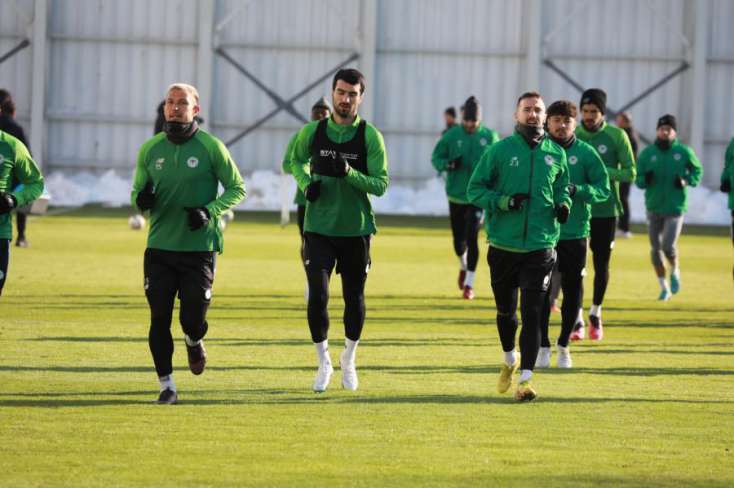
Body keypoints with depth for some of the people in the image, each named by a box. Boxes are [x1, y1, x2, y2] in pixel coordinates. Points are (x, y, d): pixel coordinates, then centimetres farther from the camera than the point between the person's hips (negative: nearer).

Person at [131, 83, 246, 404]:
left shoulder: (211, 147, -4)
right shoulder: (150, 149, 6)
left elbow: (236, 189, 3)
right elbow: (137, 192, 15)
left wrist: (210, 211, -13)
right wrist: (141, 199, -10)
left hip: (199, 248, -2)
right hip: (159, 247, 2)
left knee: (193, 320, -2)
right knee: (159, 319, -3)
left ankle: (194, 342, 35)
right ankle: (166, 385, 9)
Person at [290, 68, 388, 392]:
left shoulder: (370, 137, -6)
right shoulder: (313, 132, 0)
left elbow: (381, 184, -9)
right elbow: (296, 161, 19)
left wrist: (350, 173, -25)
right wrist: (306, 183, -1)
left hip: (356, 231, 0)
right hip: (319, 228, 0)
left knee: (354, 299, 9)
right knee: (317, 296, -9)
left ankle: (349, 359, 31)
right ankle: (323, 363, 8)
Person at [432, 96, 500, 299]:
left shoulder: (490, 136, -1)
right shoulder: (451, 135, -3)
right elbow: (436, 157, 2)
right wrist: (449, 164, -18)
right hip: (456, 195, 1)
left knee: (471, 238, -10)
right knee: (458, 240, 7)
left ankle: (469, 284, 0)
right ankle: (463, 266, 41)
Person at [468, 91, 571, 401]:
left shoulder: (555, 154, 6)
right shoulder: (500, 150, -1)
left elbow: (561, 187, 22)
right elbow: (475, 189, 0)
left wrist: (563, 204, -1)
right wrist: (503, 201, -16)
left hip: (540, 246, 0)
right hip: (503, 245, 0)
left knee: (532, 314, -11)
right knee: (505, 311, 14)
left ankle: (525, 379, -12)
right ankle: (510, 360, 41)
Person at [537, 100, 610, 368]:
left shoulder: (586, 153, 0)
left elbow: (603, 189, -2)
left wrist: (577, 190, -18)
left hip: (575, 233, 1)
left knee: (573, 291, 7)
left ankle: (564, 344, 22)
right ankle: (543, 346, 6)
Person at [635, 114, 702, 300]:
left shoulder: (684, 152, -4)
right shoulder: (647, 153, 0)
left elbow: (697, 170, 10)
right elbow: (637, 179, 3)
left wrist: (687, 181, -8)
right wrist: (645, 180, -20)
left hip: (675, 208, -2)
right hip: (653, 208, 3)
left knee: (668, 246, -14)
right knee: (655, 249, 6)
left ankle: (675, 271, 18)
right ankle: (664, 287, 22)